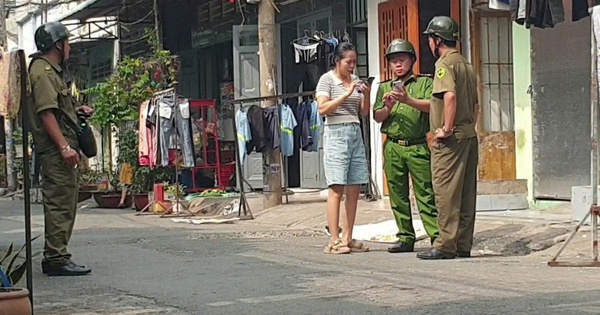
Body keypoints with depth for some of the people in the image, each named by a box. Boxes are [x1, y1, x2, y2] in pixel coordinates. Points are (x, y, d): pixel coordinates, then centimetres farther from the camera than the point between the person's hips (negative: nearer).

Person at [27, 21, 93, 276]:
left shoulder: (52, 71, 24)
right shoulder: (42, 71, -10)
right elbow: (45, 112, -19)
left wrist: (77, 110, 16)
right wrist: (64, 146, -24)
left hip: (61, 150, 11)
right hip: (55, 150, -11)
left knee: (63, 204, 13)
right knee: (59, 203, -10)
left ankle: (54, 257, 18)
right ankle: (57, 258, -9)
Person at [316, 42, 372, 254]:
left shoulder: (356, 80, 16)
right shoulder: (327, 79, 0)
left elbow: (364, 112, 15)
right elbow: (322, 108, -12)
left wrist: (366, 95, -3)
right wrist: (346, 94, -16)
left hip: (355, 133, 6)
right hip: (336, 133, -6)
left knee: (354, 189, 3)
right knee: (337, 188, -10)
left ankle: (348, 238, 9)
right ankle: (334, 241, -10)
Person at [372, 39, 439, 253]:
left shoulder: (425, 83, 8)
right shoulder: (384, 88, 18)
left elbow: (432, 106, -8)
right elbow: (377, 117, 12)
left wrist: (408, 100, -19)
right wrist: (388, 107, -9)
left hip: (418, 147, -4)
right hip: (393, 147, 4)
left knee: (425, 194, -8)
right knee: (398, 195, 4)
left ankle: (437, 236, -8)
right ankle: (406, 238, 11)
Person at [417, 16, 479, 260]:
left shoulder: (445, 63, -9)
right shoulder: (466, 65, 19)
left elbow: (450, 95, -25)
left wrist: (446, 128, -20)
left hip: (450, 139, -9)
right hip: (469, 136, 9)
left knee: (446, 192, -6)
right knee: (466, 192, 9)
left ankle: (446, 245, -6)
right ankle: (463, 245, 12)